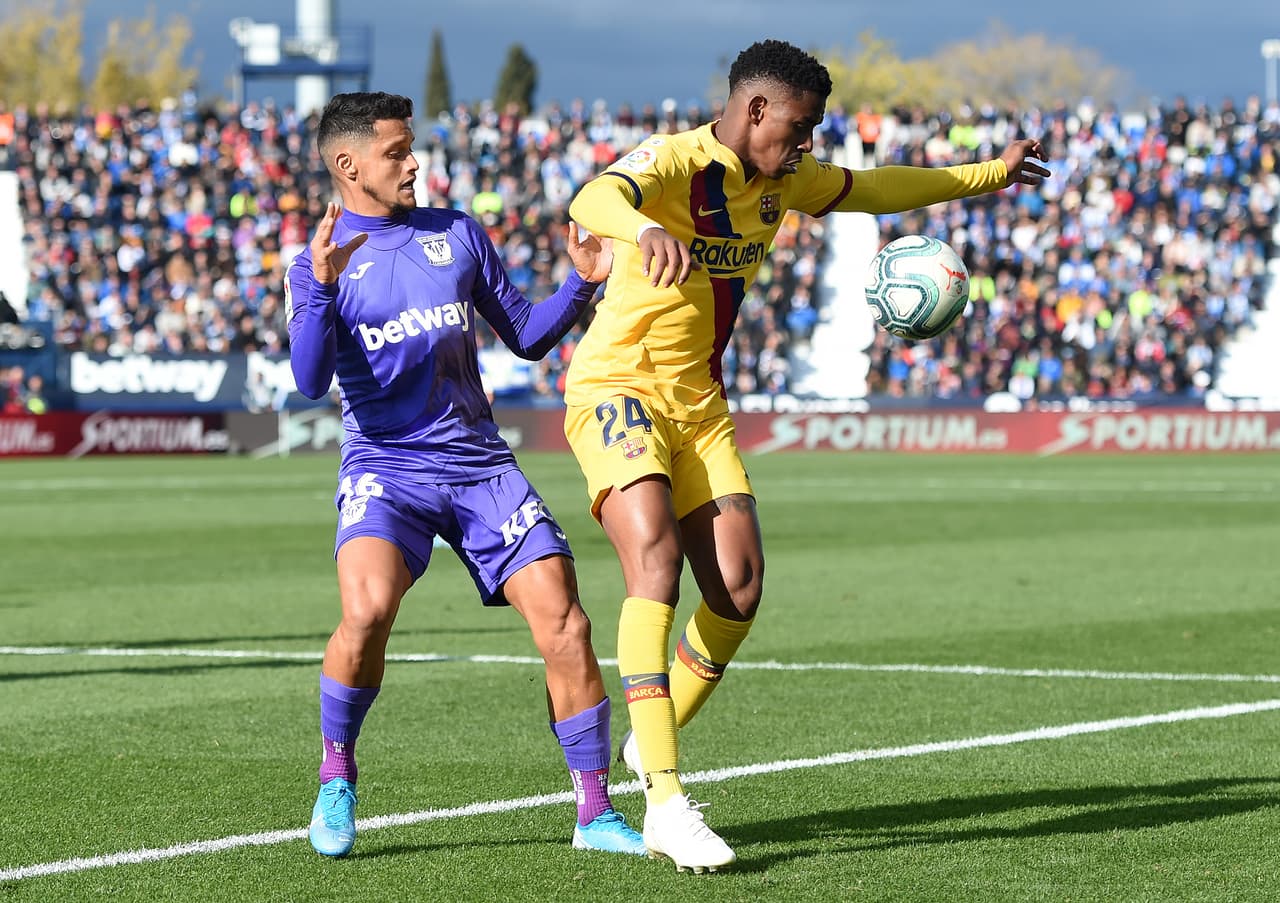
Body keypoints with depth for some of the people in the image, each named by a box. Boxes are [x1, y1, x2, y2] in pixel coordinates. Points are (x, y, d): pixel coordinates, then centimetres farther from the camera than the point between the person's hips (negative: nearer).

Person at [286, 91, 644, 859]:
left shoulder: (456, 234, 12)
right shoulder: (315, 263, 3)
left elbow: (526, 336, 17)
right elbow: (310, 381, -11)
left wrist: (583, 283, 0)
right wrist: (322, 287, -26)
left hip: (481, 464, 3)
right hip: (385, 466, -3)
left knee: (564, 622, -9)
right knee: (369, 609, -29)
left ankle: (596, 811, 3)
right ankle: (336, 775, -5)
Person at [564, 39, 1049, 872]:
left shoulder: (782, 179, 7)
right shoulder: (673, 163, -18)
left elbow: (870, 189, 27)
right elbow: (592, 201, -41)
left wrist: (988, 175, 34)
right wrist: (646, 231, -64)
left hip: (699, 399, 8)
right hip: (615, 387, -8)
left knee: (740, 589, -5)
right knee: (655, 566, -25)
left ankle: (654, 743, 20)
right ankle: (665, 803, -29)